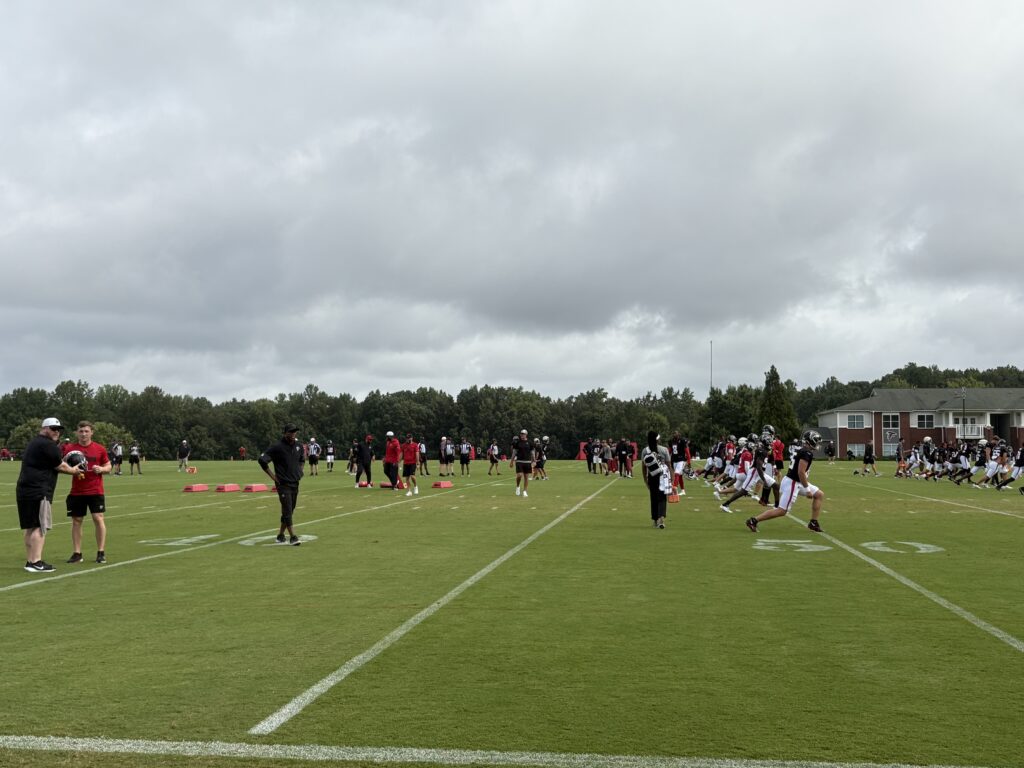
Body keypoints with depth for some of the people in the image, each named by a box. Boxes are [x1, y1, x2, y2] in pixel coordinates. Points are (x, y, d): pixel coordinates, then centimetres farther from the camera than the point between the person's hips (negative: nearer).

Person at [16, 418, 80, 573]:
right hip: (39, 492, -10)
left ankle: (29, 561, 17)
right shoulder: (48, 445, -10)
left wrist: (68, 467, 10)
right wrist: (73, 470, 13)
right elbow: (60, 467, -5)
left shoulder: (33, 443, 22)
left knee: (30, 527, 13)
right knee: (40, 527, -9)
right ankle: (36, 562, -12)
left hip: (24, 490, 10)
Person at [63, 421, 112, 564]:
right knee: (76, 521, 4)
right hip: (76, 492, 1)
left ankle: (101, 552, 0)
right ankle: (76, 553, 12)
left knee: (99, 519, -6)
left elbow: (108, 466, 9)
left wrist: (101, 469, -13)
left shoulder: (100, 449, 2)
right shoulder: (70, 449, 3)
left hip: (95, 491, -1)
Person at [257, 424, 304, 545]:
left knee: (290, 511, 11)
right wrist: (272, 475, -12)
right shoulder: (277, 447, -13)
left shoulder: (299, 446, 7)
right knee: (287, 511, -10)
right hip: (283, 484, -7)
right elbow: (261, 459, -14)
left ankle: (280, 535, 22)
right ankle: (293, 537, -11)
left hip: (295, 483, 7)